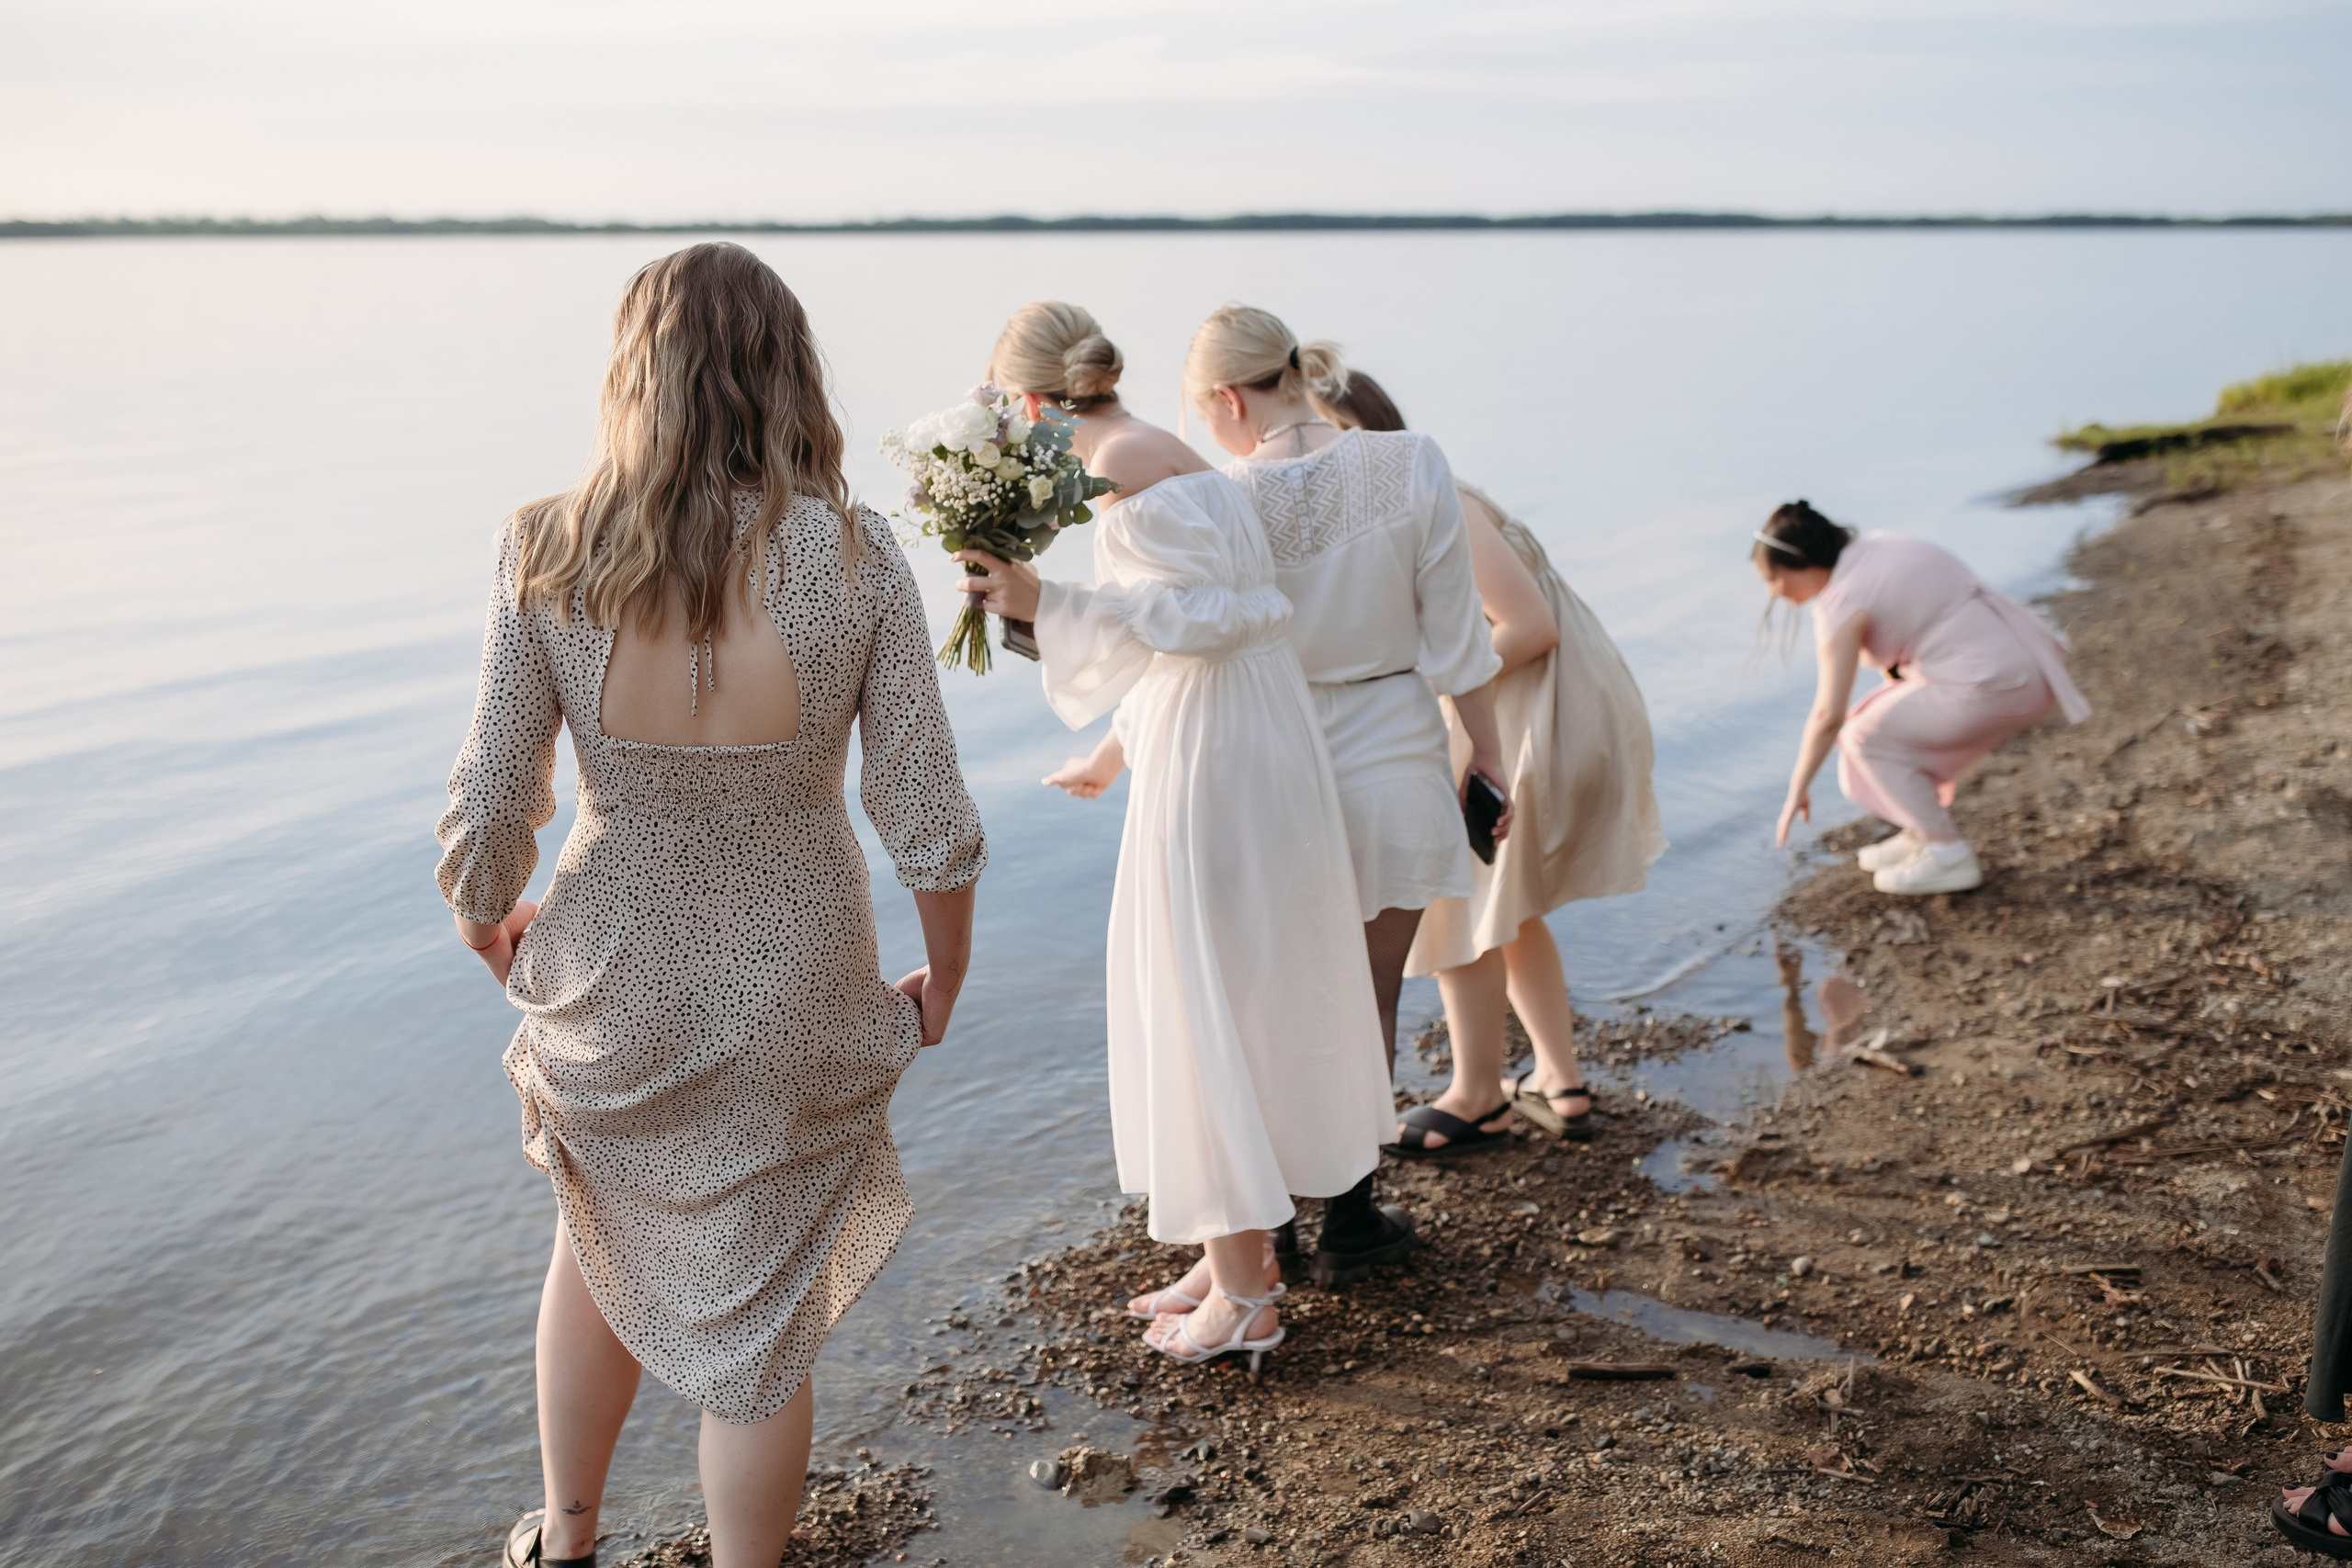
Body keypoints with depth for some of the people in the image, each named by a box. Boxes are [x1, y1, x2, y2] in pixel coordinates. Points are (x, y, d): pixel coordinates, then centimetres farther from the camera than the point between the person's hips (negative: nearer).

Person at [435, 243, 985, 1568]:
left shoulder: (548, 551, -16)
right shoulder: (854, 553, -18)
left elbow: (489, 813, -12)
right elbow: (931, 826, -15)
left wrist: (489, 925, 11)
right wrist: (944, 982, 4)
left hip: (611, 983, 2)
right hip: (794, 997, -2)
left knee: (603, 1249, 30)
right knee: (763, 1312, 18)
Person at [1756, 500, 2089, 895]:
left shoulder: (1840, 603, -11)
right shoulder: (1878, 548, 13)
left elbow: (1828, 716, -11)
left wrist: (1798, 789, -2)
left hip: (1996, 687, -9)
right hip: (2024, 666, 9)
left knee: (1868, 738, 3)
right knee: (1892, 722, 21)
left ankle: (1949, 856, 1)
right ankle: (1925, 836, 22)